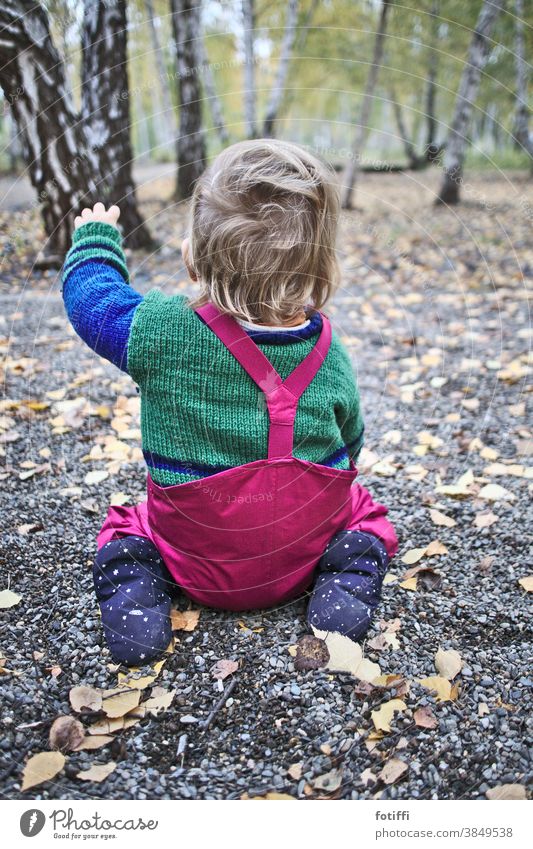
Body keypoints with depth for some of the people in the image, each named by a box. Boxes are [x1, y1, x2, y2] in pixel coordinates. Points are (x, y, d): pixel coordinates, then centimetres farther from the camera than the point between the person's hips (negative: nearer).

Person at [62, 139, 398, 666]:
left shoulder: (161, 332, -23)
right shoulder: (330, 356, -12)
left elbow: (91, 294, -3)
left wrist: (95, 239, 18)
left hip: (198, 566, -1)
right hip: (304, 556, 1)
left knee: (125, 526, 26)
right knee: (358, 507, 29)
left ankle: (137, 582, -3)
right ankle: (347, 575, 1)